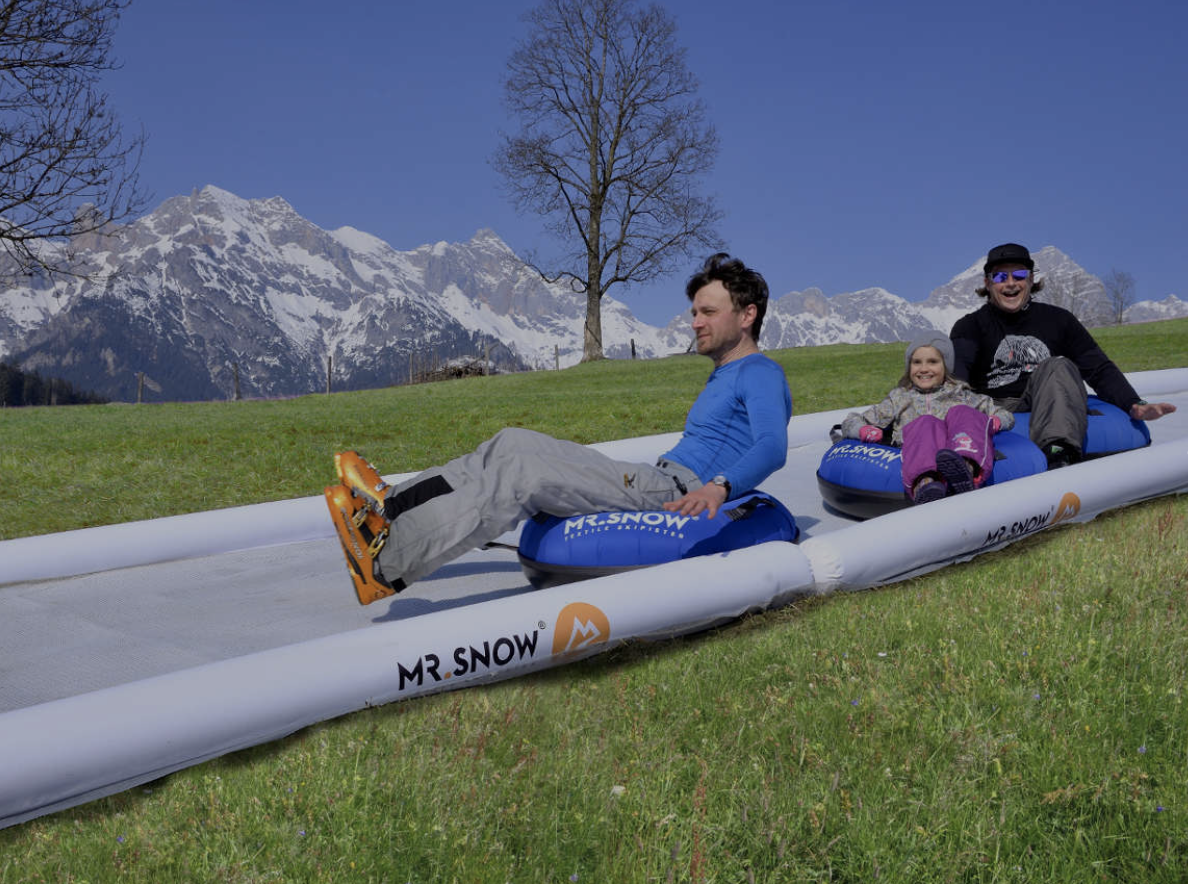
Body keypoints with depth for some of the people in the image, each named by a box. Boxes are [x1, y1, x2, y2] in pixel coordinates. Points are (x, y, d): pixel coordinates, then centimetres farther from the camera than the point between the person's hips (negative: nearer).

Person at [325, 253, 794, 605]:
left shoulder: (760, 374, -4)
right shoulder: (721, 378, 27)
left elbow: (773, 447, -22)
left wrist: (718, 487, -37)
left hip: (676, 494, -10)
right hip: (656, 480, 10)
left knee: (523, 476, -21)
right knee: (514, 444, -1)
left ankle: (387, 566, -24)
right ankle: (391, 503, -7)